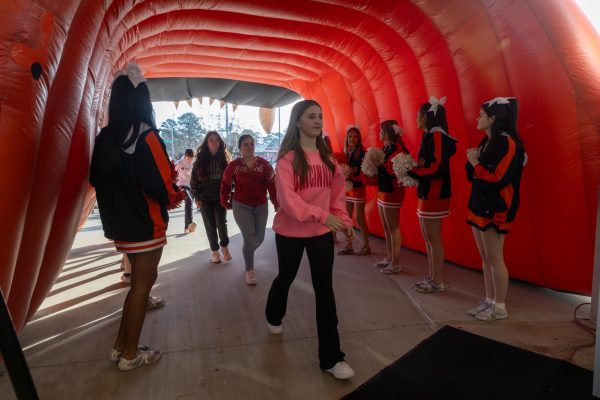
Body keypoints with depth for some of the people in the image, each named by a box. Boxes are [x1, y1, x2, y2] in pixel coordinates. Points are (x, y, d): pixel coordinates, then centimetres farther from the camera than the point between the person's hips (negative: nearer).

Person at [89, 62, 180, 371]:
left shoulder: (105, 137, 4)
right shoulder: (146, 136, -17)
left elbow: (97, 179, 12)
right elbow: (160, 184, -21)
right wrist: (175, 197, -2)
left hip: (120, 222, 7)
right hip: (145, 223, -7)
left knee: (141, 278, 21)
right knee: (142, 283, 6)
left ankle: (121, 346, 29)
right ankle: (129, 355, 20)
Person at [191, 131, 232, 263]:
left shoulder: (224, 158, 2)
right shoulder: (200, 159, -1)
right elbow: (194, 179, -1)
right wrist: (197, 197, -5)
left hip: (220, 197, 0)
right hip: (205, 198, 0)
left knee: (221, 223, -7)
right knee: (210, 225, 6)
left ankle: (224, 246, 18)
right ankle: (215, 251, 20)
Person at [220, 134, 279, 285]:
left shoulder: (264, 163, -3)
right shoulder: (234, 165, -4)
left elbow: (272, 184, -5)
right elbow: (225, 184, 5)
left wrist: (276, 203, -8)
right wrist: (225, 201, 7)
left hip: (261, 206, 3)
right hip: (241, 206, -2)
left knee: (259, 238, 8)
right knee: (249, 237, -10)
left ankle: (247, 253, 43)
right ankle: (249, 270, 8)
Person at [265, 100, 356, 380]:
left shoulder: (327, 156, 4)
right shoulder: (288, 157, -12)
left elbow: (336, 192, 8)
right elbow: (287, 197, -23)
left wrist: (343, 220, -5)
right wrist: (321, 215, -32)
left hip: (322, 232, 4)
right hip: (290, 231, -3)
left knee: (324, 289, 1)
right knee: (286, 277, 19)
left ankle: (331, 357, 10)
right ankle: (274, 317, 52)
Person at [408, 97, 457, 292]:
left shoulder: (437, 136, -15)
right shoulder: (430, 136, 14)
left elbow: (437, 168, -23)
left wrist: (410, 172, -14)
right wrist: (414, 168, -3)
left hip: (434, 195, -10)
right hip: (429, 194, 10)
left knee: (433, 238, -2)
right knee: (430, 238, 13)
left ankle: (437, 282, 9)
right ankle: (430, 277, 23)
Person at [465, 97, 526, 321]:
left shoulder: (507, 143, -14)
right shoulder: (487, 142, 14)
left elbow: (497, 179, -21)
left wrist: (475, 163, -13)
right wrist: (472, 161, 1)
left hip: (495, 210, -9)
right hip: (480, 206, 9)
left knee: (495, 259, -1)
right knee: (485, 258, 13)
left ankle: (500, 307, 11)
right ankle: (489, 301, 24)